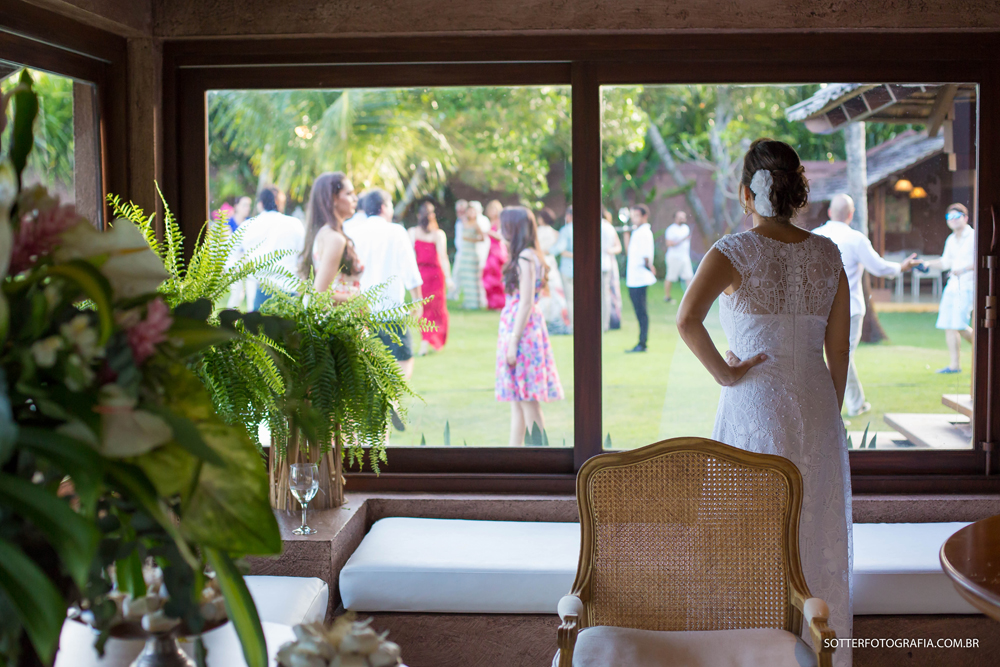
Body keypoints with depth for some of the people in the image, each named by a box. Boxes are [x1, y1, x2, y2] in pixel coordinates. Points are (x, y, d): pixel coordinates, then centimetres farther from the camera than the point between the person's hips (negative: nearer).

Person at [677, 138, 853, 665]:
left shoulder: (734, 252, -10)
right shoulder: (827, 254, 3)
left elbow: (687, 319, -27)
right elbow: (839, 349, 5)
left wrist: (722, 372, -13)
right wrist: (829, 415, 15)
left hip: (754, 407, -4)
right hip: (816, 406, 4)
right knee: (816, 538, 15)